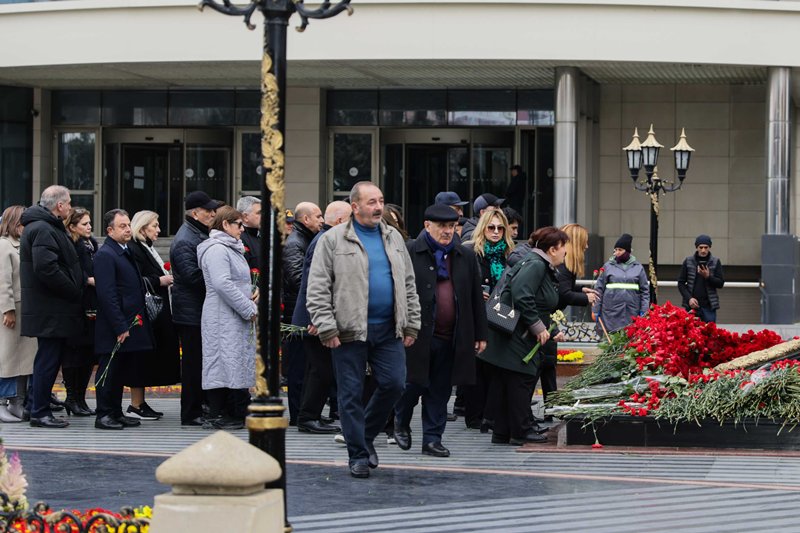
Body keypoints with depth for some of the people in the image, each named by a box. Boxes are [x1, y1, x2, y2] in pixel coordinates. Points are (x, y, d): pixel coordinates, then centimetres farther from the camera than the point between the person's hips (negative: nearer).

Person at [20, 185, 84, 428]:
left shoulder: (45, 226, 18)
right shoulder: (43, 230, -16)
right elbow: (46, 268, -26)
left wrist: (77, 288, 14)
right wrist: (74, 292, -18)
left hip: (48, 308, 11)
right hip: (51, 310, -11)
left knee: (48, 358, 16)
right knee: (49, 358, -5)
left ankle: (36, 407, 23)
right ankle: (40, 412, 1)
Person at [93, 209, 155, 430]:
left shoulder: (126, 251, 16)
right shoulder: (105, 255, -14)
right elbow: (107, 295, -19)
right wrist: (120, 327, -21)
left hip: (129, 324, 9)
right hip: (114, 328, -9)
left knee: (120, 371, 14)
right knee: (109, 372, -2)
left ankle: (116, 413, 20)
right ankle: (103, 415, 4)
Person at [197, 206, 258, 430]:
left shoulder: (231, 249, 20)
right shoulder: (216, 250, -14)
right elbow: (222, 284, -23)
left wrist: (253, 292, 6)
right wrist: (249, 309, -19)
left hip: (236, 317, 10)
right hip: (222, 317, -10)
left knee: (231, 364, 11)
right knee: (223, 360, -8)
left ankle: (227, 412, 15)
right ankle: (216, 416, -5)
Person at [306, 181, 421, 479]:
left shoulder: (394, 238, 13)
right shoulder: (333, 240, -2)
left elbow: (408, 284, 17)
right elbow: (317, 289, -6)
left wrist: (411, 325, 10)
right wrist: (327, 328, -13)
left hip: (389, 330, 4)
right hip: (350, 330, -4)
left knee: (394, 384, -2)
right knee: (351, 393, 1)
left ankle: (366, 435, 21)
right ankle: (358, 455, 12)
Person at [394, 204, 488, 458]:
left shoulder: (466, 256, 12)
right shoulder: (409, 253, -2)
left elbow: (476, 297, 15)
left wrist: (480, 334, 12)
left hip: (451, 338, 4)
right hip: (417, 335, -4)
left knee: (440, 392, 7)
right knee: (413, 384, -1)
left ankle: (432, 439, 15)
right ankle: (401, 423, 27)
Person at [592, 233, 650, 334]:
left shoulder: (638, 267, 9)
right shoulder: (608, 266, 7)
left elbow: (645, 290, 10)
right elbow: (599, 289, 7)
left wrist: (643, 311, 3)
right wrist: (596, 310, 3)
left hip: (632, 313, 1)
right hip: (611, 314, -1)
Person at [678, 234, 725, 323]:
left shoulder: (716, 262, 5)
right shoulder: (688, 261, 6)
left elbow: (720, 283, 2)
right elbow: (681, 283, 7)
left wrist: (708, 276, -16)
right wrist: (689, 298, -8)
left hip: (709, 306, 0)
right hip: (691, 305, 0)